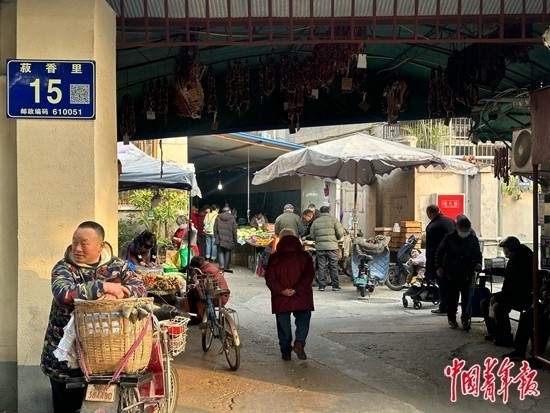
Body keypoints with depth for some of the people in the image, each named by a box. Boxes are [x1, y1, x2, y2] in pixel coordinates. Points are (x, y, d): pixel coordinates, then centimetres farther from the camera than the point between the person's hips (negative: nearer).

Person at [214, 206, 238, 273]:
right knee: (227, 252, 10)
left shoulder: (218, 217, 2)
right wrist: (234, 240, 9)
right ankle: (226, 267, 12)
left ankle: (221, 265, -13)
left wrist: (216, 237, 13)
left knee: (220, 252, 4)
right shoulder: (232, 218, -1)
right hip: (229, 239, 0)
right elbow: (234, 230, 1)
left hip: (220, 239, 0)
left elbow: (215, 229, 5)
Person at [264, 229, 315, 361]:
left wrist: (281, 290, -14)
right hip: (301, 297, -1)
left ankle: (286, 350, 12)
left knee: (283, 325, 12)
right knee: (303, 320, 10)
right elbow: (309, 276, -10)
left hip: (280, 298, 1)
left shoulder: (274, 258, 0)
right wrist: (297, 289, -15)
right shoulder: (304, 256, -1)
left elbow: (270, 279, -7)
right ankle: (299, 342, -13)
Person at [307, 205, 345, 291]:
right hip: (332, 246, -2)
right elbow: (340, 233, -6)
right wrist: (336, 238, 14)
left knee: (321, 267, 6)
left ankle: (321, 286, 7)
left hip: (320, 247, 2)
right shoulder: (333, 219, -1)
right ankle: (335, 286, 6)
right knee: (333, 267, 5)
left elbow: (312, 236, 6)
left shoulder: (315, 221, 6)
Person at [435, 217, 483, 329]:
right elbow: (440, 252, 3)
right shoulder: (449, 238, -4)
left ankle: (465, 318, 13)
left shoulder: (473, 239, 3)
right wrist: (439, 267, -2)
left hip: (467, 273, 2)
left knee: (466, 296, 2)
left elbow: (477, 253, 12)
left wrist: (478, 263, -8)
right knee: (452, 296, 2)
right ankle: (451, 318, 13)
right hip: (452, 273, -2)